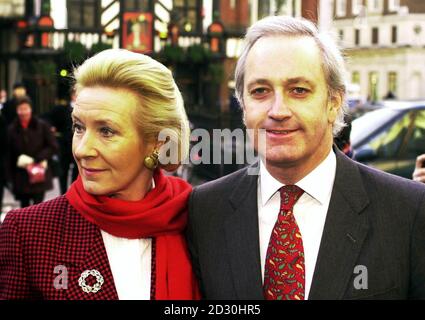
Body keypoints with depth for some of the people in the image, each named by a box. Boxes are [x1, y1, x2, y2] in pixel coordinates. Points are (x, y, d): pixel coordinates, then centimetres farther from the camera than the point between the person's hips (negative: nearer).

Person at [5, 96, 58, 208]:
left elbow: (53, 147, -4)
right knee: (24, 207, 11)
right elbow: (9, 155, 4)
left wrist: (35, 159, -13)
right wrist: (10, 177, 1)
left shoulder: (42, 126, -3)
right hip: (21, 177, 2)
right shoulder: (12, 129, 1)